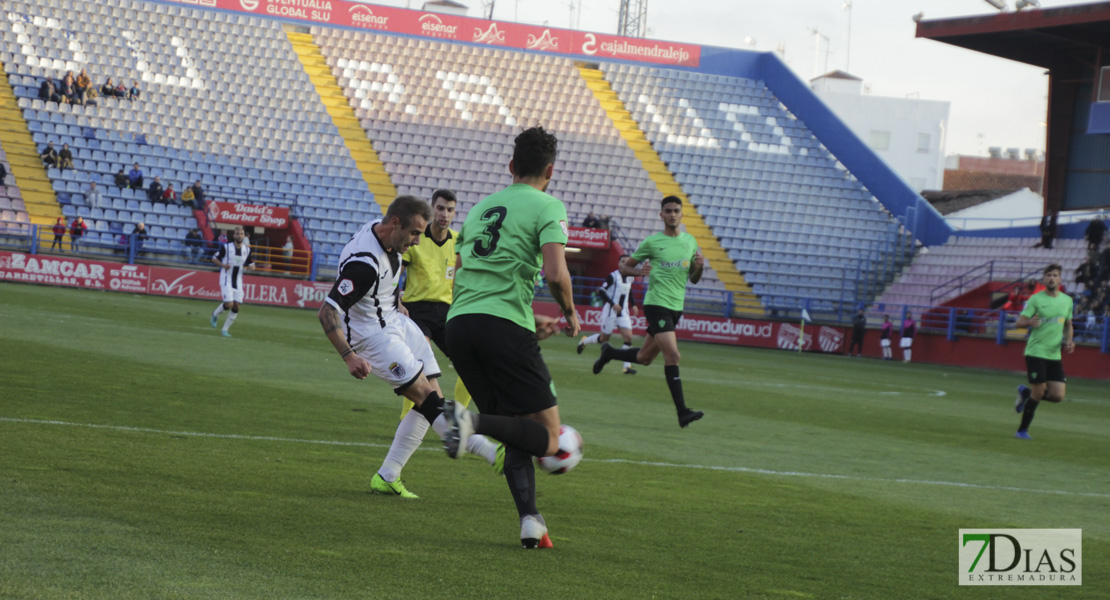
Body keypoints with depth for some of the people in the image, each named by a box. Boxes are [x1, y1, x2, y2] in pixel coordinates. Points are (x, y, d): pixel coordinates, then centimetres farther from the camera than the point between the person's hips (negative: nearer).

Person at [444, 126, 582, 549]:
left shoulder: (481, 208, 25)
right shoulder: (547, 207, 4)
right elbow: (555, 273, -11)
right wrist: (570, 314, 10)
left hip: (458, 323, 7)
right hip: (503, 327, -7)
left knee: (518, 437, 15)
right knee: (548, 439, -2)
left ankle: (530, 521, -1)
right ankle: (474, 422, -25)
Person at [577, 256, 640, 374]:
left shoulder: (630, 278, 8)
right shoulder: (613, 276, -12)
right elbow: (601, 291, -16)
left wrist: (633, 304, 13)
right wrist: (613, 304, -24)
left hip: (623, 312, 5)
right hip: (610, 311, -5)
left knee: (628, 337, -12)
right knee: (604, 338, 7)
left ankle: (627, 366, -10)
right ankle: (585, 341, 37)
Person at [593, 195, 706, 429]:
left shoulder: (690, 241, 12)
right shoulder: (651, 242, -2)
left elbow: (693, 279, 19)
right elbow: (624, 266, 6)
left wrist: (700, 267, -3)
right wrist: (639, 271, -16)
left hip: (676, 307, 6)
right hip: (657, 303, -6)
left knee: (644, 358, 14)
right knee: (672, 355, -19)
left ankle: (609, 353, 42)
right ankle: (682, 411, -21)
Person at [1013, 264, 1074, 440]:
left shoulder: (1067, 300, 10)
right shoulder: (1036, 299, -4)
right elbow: (1020, 321, -8)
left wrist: (1068, 341, 4)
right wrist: (1029, 322, -31)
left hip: (1055, 355, 5)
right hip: (1036, 352, -5)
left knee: (1058, 396, -4)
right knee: (1038, 393, -8)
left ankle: (1026, 393, 24)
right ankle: (1022, 430, 10)